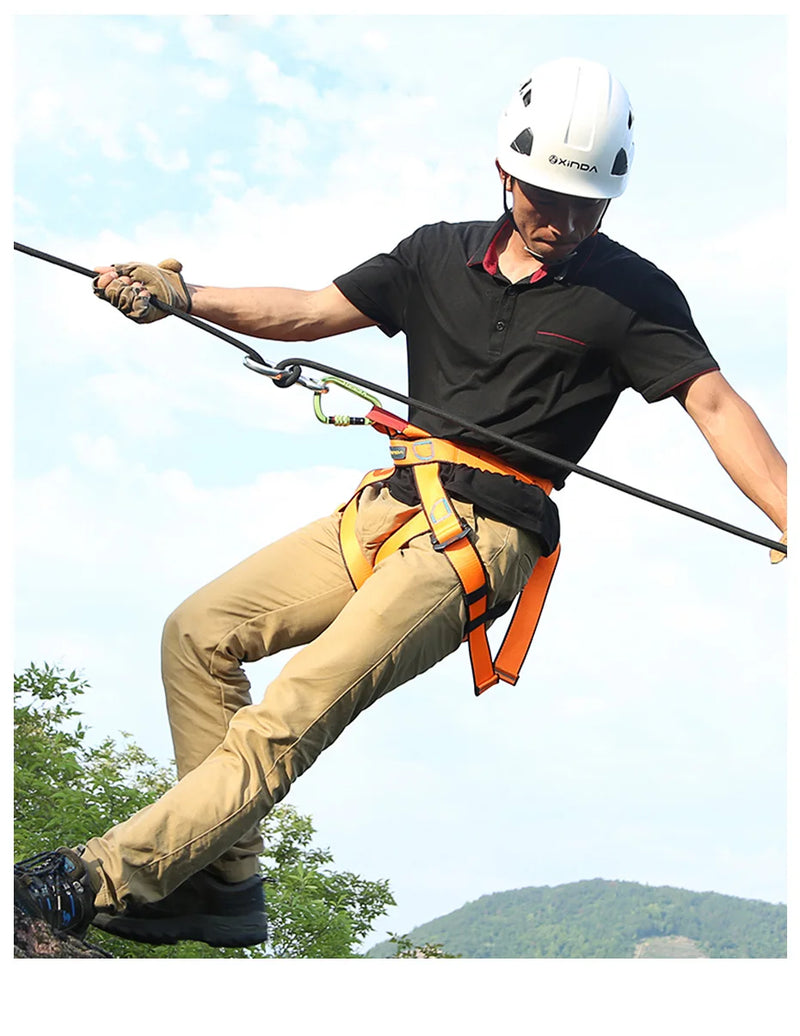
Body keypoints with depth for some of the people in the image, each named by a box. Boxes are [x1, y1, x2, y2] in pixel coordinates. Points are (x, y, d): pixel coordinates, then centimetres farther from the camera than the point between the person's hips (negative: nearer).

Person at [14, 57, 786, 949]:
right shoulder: (441, 255, 13)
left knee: (295, 710, -21)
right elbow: (310, 313, 14)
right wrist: (183, 297, 1)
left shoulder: (629, 292, 0)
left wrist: (793, 521, -23)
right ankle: (222, 882, 2)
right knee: (198, 631, 0)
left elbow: (716, 406, -8)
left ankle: (109, 878, -16)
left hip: (486, 533, -6)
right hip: (387, 508, 7)